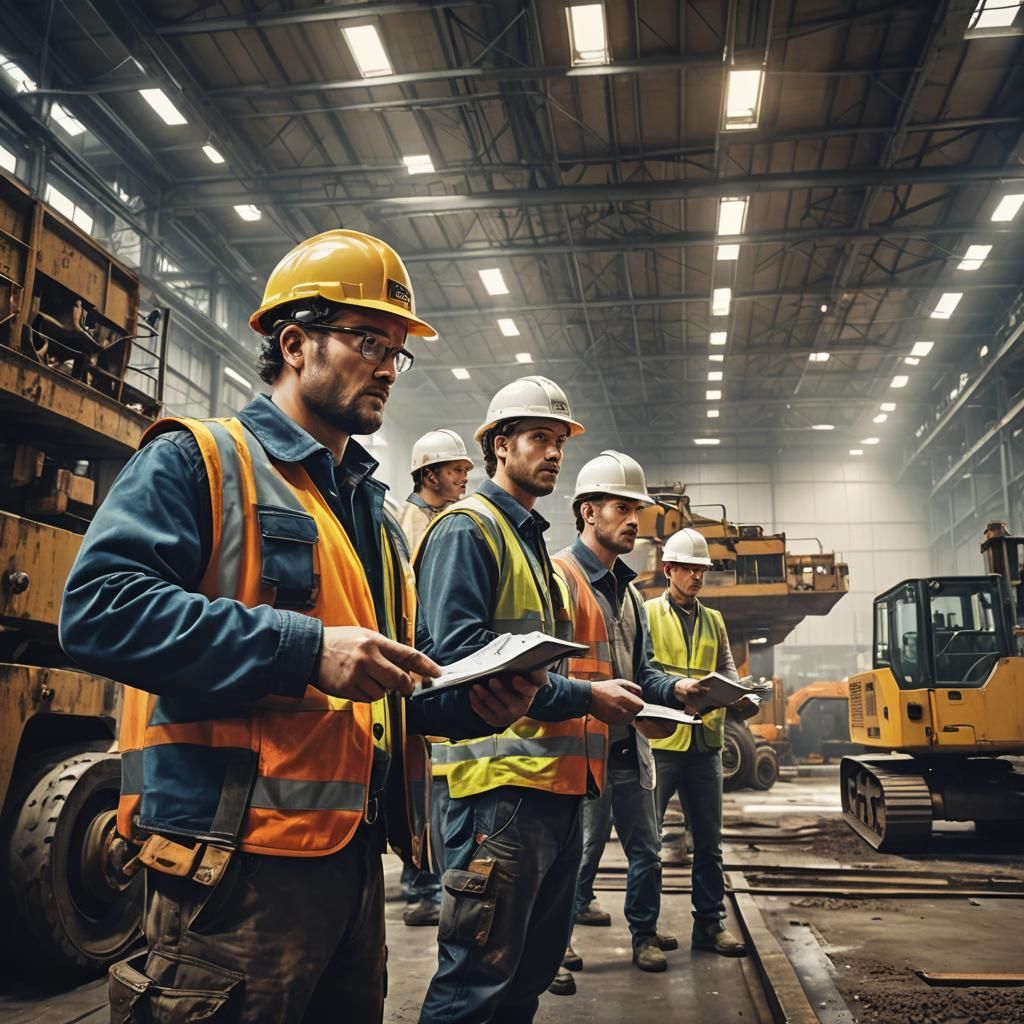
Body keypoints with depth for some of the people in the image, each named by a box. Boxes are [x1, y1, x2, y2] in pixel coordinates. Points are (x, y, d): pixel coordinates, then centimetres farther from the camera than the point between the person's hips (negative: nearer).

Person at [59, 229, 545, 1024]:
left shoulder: (373, 509, 19)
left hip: (355, 858, 8)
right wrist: (305, 650, -25)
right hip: (238, 860, -8)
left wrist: (471, 702, 2)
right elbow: (99, 607, -21)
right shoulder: (200, 460, -5)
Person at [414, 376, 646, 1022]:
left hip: (559, 778, 10)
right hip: (503, 779, -10)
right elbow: (458, 649, -21)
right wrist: (584, 695, -18)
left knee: (536, 966, 19)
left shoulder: (534, 540, 21)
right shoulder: (468, 528, -9)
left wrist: (609, 700, 9)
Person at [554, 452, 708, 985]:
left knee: (645, 846, 18)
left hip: (630, 744, 9)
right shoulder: (559, 576, -13)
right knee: (580, 850, 4)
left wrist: (675, 688, 2)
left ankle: (644, 934, 36)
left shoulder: (628, 590, 16)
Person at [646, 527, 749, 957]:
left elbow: (727, 670, 12)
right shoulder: (647, 614, 1)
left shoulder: (714, 620, 17)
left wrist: (739, 695, -10)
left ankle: (710, 923, 23)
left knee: (708, 840, 12)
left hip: (705, 742, 5)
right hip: (660, 741, -5)